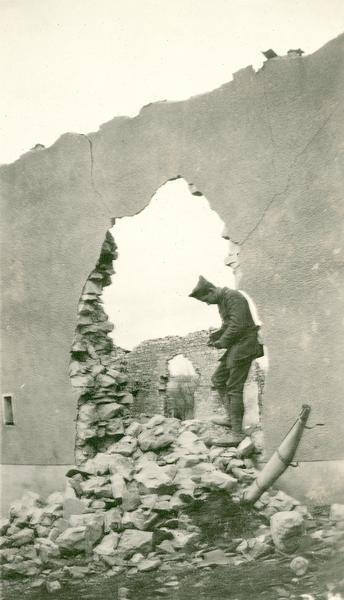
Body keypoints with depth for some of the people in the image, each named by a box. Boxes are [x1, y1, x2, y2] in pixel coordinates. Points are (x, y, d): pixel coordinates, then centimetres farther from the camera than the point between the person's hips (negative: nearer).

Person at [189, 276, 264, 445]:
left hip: (244, 345, -10)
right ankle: (231, 417, 20)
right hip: (237, 347, 10)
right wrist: (215, 336, 7)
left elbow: (237, 325, -23)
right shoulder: (222, 300, 15)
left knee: (234, 388, -10)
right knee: (218, 379, 15)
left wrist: (222, 343, -12)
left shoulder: (233, 297, -16)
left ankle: (237, 433, -8)